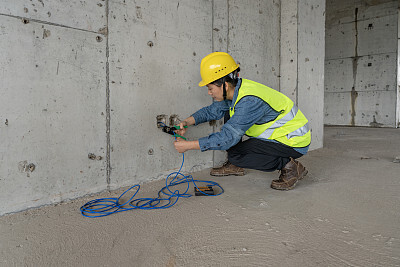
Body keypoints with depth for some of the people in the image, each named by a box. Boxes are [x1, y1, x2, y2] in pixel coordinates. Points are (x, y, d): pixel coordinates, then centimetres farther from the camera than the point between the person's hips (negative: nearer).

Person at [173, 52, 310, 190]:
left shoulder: (250, 101, -31)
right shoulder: (235, 89, -4)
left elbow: (229, 137, -31)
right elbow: (212, 110, 9)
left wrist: (188, 145, -27)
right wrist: (188, 121, -7)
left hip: (295, 142, -9)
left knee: (235, 154, -20)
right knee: (230, 119, 8)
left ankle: (289, 166, -9)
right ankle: (235, 166, 15)